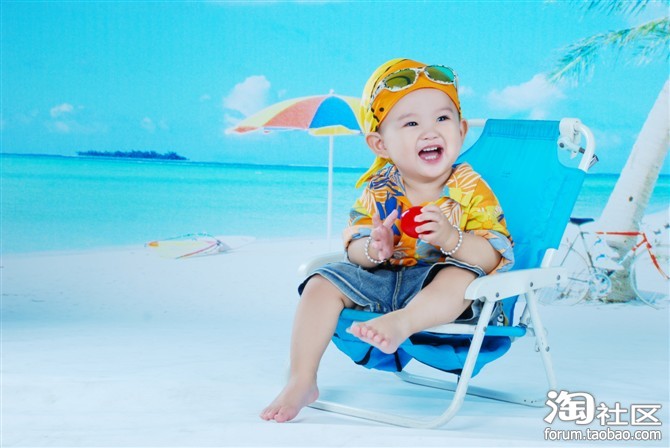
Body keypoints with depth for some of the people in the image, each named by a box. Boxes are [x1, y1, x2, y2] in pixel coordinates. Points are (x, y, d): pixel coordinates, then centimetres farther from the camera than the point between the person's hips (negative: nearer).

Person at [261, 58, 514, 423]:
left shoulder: (470, 190, -10)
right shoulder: (378, 191, -2)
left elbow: (494, 258, -17)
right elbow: (354, 251, -4)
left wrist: (451, 238, -36)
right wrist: (373, 249, -29)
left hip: (440, 285, -4)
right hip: (382, 280, 4)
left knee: (462, 275, -33)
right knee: (322, 283, -10)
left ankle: (400, 322, -56)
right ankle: (300, 383, -8)